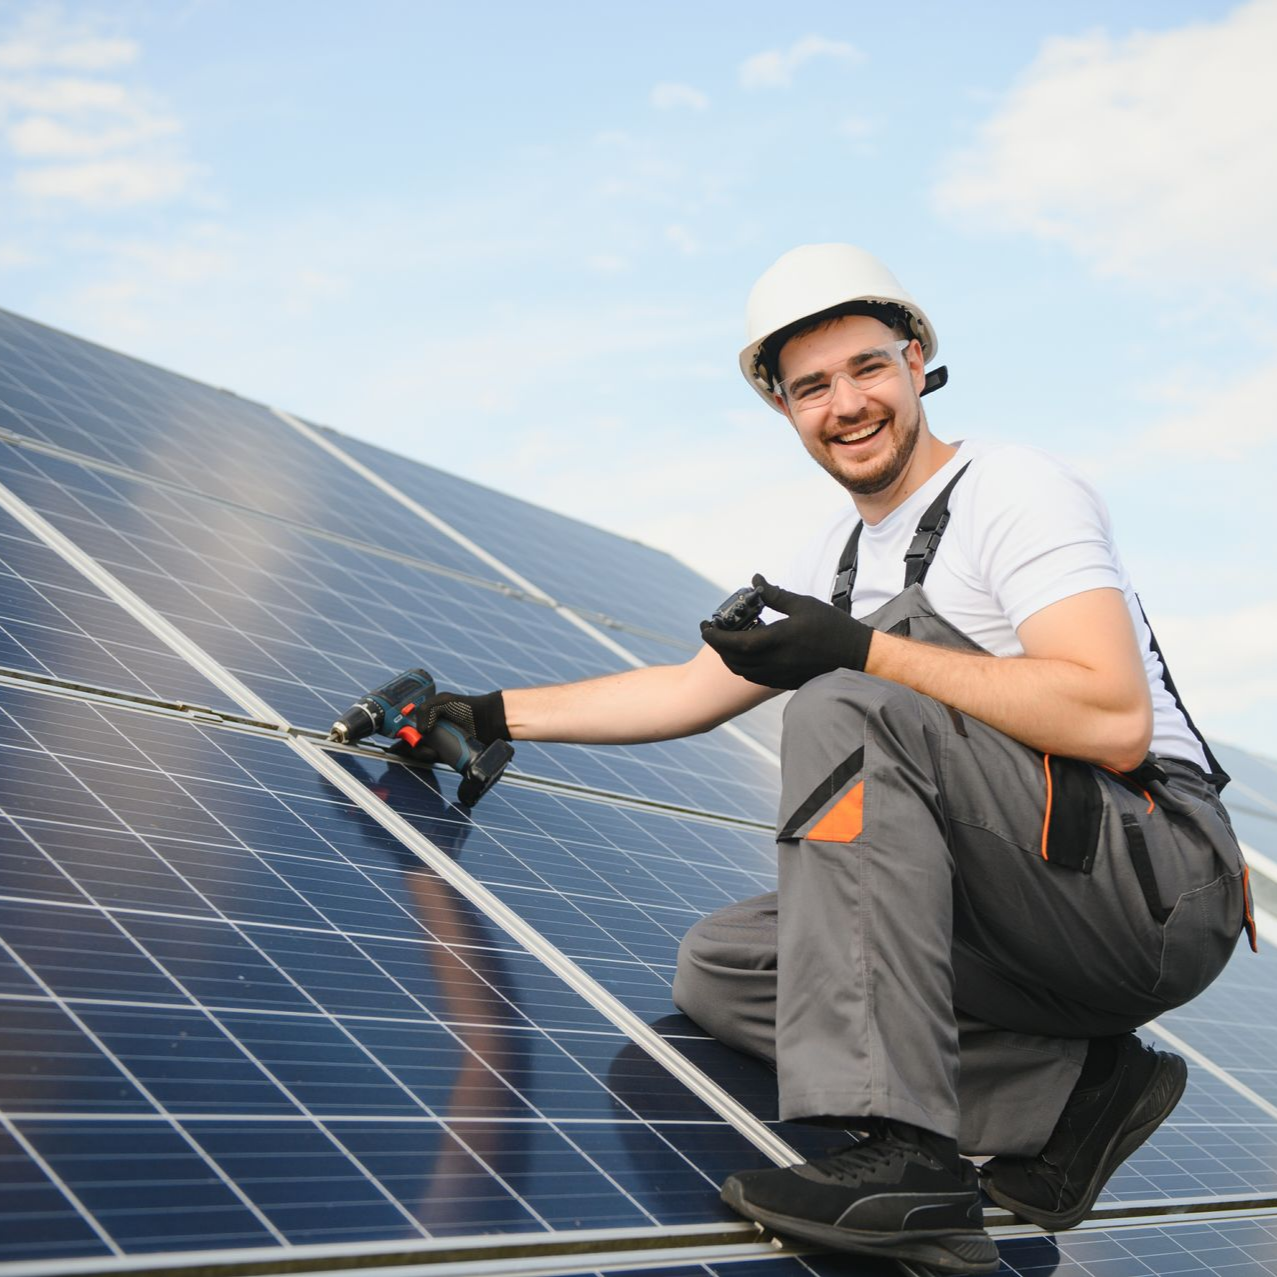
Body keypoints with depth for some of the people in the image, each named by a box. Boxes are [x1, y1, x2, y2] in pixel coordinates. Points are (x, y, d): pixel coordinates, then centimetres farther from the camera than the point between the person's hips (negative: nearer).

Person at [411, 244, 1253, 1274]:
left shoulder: (1019, 490, -9)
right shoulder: (840, 558, 17)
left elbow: (1116, 722, -23)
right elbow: (690, 691, 24)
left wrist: (866, 652, -22)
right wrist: (492, 715, 24)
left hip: (1166, 887, -8)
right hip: (1034, 931, 8)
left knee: (852, 708, -27)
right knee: (718, 969, 1)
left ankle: (901, 1157, -33)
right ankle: (1067, 1092, -5)